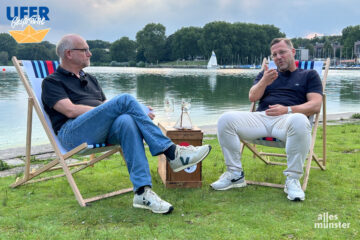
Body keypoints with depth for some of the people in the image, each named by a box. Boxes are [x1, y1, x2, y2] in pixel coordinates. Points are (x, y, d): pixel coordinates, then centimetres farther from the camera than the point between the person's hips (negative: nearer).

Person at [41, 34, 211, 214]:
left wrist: (138, 112, 2)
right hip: (72, 133, -5)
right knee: (126, 100, -25)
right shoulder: (52, 82, 9)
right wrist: (124, 107, -12)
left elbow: (106, 106, 23)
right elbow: (71, 110, -9)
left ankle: (142, 192, -40)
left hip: (102, 131, 5)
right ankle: (171, 152, -25)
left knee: (126, 121, -32)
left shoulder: (90, 79, 31)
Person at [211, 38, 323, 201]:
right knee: (226, 119, -22)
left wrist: (287, 110, -11)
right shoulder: (266, 74, 30)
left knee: (299, 121, -41)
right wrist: (264, 82, -7)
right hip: (261, 117, 3)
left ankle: (293, 179, -26)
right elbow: (252, 97, 15)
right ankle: (235, 174, -13)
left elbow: (315, 105, 6)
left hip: (286, 119, -3)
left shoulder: (309, 75, 20)